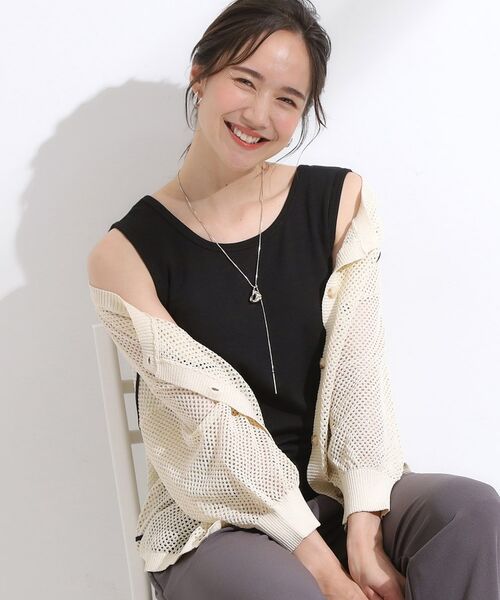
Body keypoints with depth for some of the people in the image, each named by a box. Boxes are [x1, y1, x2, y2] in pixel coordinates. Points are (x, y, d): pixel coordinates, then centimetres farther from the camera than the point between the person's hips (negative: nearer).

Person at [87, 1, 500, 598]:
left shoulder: (340, 201, 0)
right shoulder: (127, 255, -10)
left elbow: (359, 374, -6)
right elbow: (211, 428, -14)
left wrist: (364, 533, -17)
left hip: (342, 490, 4)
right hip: (209, 526, -3)